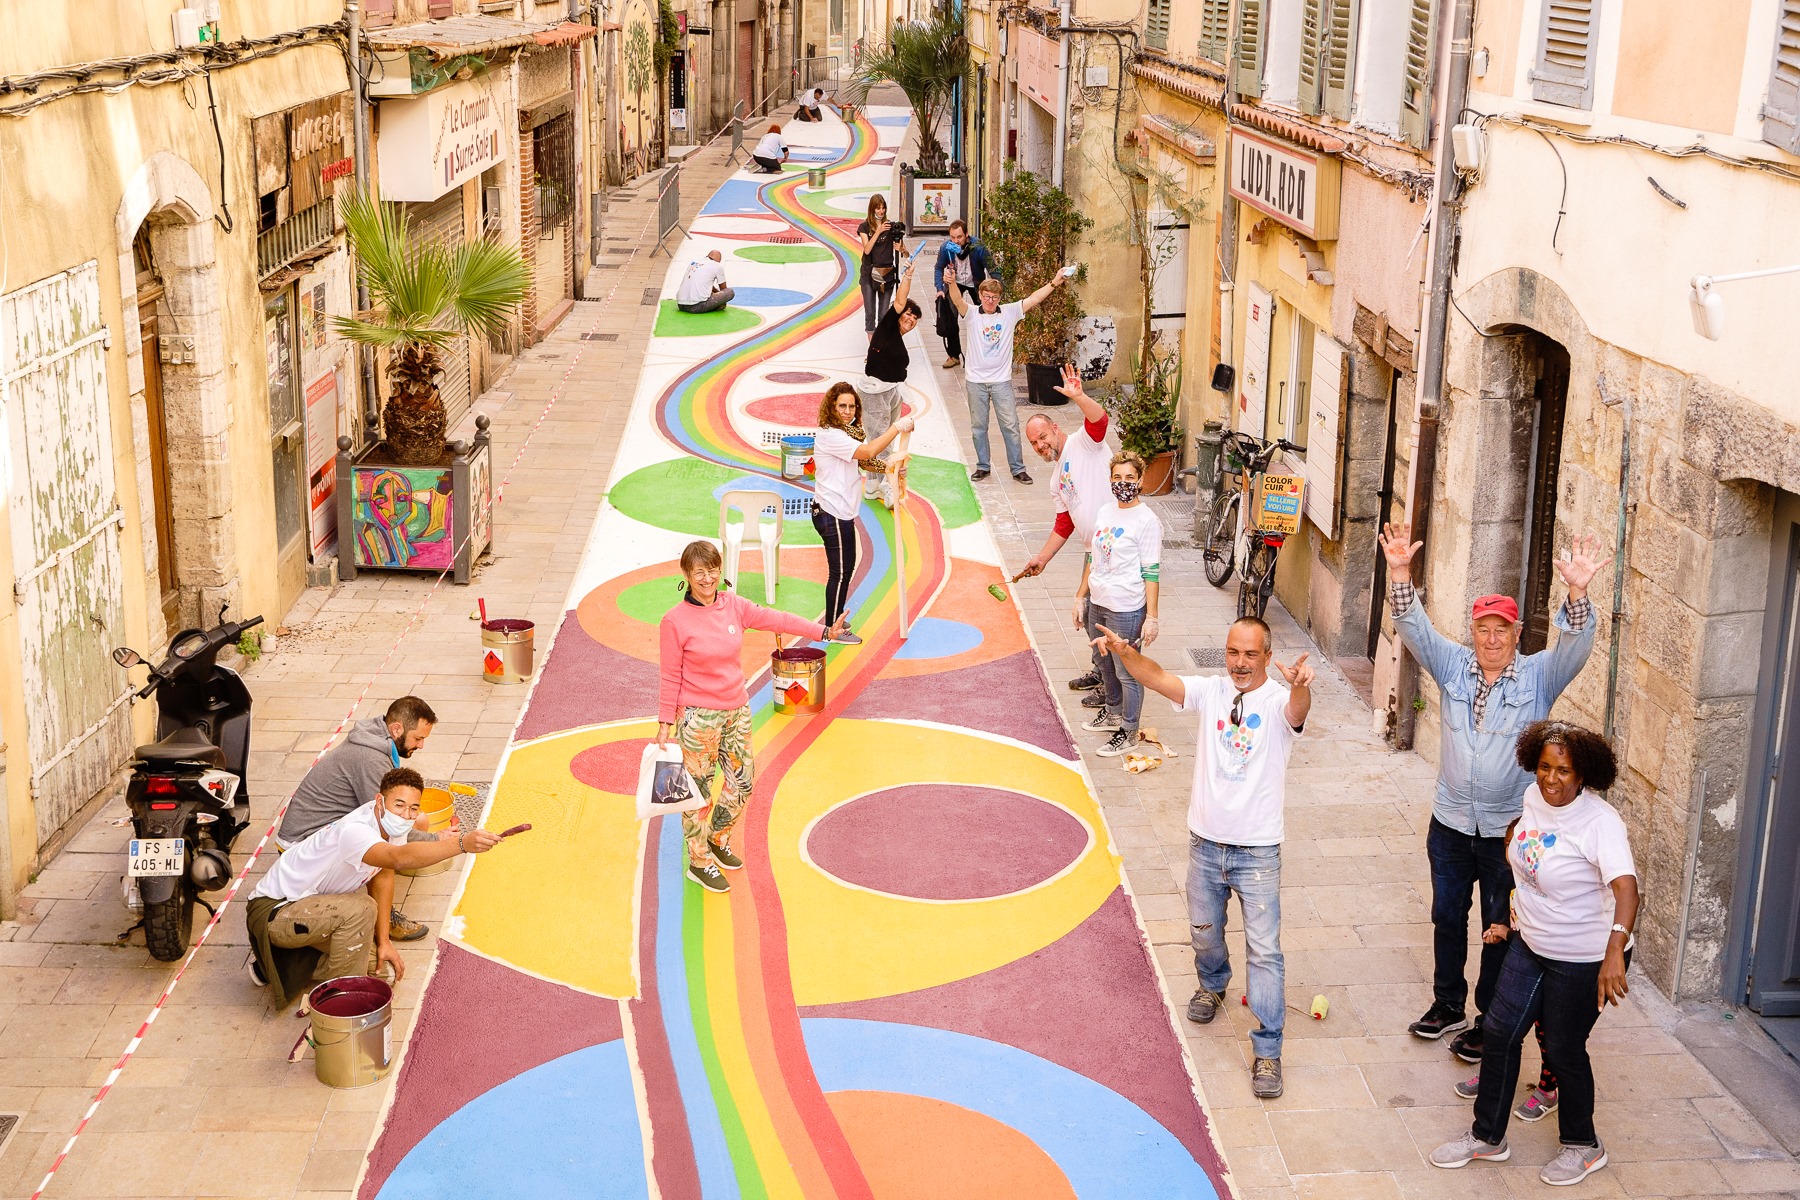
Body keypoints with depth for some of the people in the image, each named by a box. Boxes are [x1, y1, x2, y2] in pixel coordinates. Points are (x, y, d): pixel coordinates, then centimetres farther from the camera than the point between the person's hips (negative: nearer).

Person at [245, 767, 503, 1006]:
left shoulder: (391, 823, -7)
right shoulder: (354, 831, -35)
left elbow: (383, 875, 5)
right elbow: (400, 858, -54)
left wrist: (383, 941, 1)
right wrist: (462, 843, -66)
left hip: (311, 901, 10)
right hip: (272, 909, -10)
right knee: (360, 909, -32)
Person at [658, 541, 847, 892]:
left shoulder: (733, 606, 1)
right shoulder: (675, 620, -13)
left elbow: (777, 620, 2)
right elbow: (671, 677, -9)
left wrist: (824, 631, -3)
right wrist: (664, 724, -8)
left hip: (737, 710, 6)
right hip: (698, 718, -6)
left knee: (742, 780, 15)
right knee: (699, 790, 4)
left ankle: (717, 839, 39)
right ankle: (699, 862, 20)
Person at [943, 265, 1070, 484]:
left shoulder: (1009, 312, 2)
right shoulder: (971, 314, -3)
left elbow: (1033, 299, -1)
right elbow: (957, 300, -21)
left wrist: (1054, 283, -11)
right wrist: (951, 283, -42)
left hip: (1001, 380, 0)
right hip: (976, 381, 0)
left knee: (1010, 425, 3)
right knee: (978, 426, 10)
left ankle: (1017, 468, 11)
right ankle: (983, 467, 22)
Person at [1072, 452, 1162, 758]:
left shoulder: (1147, 521, -15)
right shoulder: (1105, 511, 7)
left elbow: (1151, 572, -15)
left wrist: (1152, 617, -16)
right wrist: (1081, 598, 16)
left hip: (1126, 610, -7)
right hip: (1097, 605, 7)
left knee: (1127, 673, 4)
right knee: (1106, 665, 24)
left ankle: (1129, 731, 19)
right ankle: (1113, 713, 44)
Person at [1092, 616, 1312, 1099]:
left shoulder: (1279, 701, -13)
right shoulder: (1211, 691, -3)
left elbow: (1297, 712, -37)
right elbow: (1157, 678, -17)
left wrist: (1301, 687, -61)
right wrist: (1125, 652, -38)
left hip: (1258, 851, -4)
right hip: (1205, 842, 4)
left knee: (1265, 950, -3)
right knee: (1205, 932, 23)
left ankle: (1267, 1051, 5)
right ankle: (1212, 985, 54)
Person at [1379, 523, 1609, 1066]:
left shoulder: (1538, 676, -6)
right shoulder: (1453, 666, 0)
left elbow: (1575, 644, -23)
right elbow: (1414, 626, -10)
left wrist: (1577, 592, -41)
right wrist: (1400, 572, -27)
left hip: (1509, 829, -3)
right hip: (1451, 823, 3)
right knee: (1447, 918, 16)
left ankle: (1489, 1020, 20)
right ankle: (1448, 1006, 34)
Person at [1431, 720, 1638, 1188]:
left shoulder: (1600, 823, -28)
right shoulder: (1534, 797, -5)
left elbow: (1626, 887, -42)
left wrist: (1615, 951, -57)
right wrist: (1515, 892, 20)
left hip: (1585, 960, -7)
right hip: (1531, 944, 7)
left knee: (1564, 1049, 8)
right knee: (1500, 1032, 11)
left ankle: (1583, 1146, 32)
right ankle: (1488, 1137, 29)